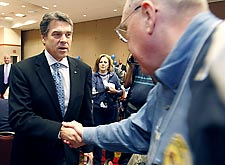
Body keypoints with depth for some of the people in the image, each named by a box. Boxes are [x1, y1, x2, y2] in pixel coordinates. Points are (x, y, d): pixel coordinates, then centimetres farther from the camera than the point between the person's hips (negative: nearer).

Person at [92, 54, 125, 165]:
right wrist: (107, 87, -18)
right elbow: (93, 91, -14)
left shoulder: (113, 76, 7)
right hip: (98, 108, -2)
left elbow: (121, 92, 6)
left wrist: (115, 91, -13)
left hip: (112, 108, 2)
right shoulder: (93, 76, 0)